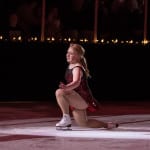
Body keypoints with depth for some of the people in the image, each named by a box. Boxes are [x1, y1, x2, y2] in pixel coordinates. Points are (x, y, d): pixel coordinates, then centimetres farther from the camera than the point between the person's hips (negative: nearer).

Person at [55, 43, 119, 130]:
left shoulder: (77, 68, -20)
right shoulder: (71, 66, 9)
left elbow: (76, 82, -41)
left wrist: (65, 87, -59)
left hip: (83, 99, -10)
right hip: (78, 102, 10)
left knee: (59, 92, -31)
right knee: (83, 123, 25)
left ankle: (66, 118, -25)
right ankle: (108, 125, 39)